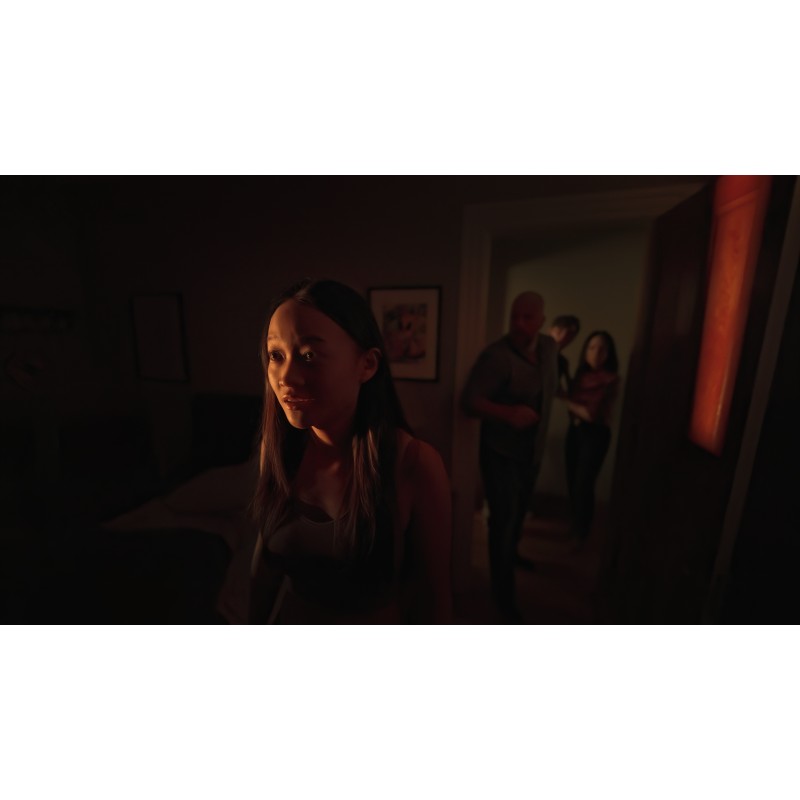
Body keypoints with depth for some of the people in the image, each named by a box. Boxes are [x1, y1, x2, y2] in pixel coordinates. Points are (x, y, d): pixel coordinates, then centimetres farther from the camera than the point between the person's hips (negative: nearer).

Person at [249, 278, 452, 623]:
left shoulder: (416, 465, -28)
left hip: (377, 618, -2)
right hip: (286, 617, 3)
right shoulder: (276, 446, -15)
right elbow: (267, 557, -2)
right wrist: (257, 621, 6)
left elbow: (432, 596, -16)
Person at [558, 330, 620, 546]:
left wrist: (565, 399, -12)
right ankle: (572, 527, 31)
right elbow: (573, 402, 1)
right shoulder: (580, 374, 6)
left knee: (583, 485, 1)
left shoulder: (610, 379, -12)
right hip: (574, 431, 5)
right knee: (572, 482, 11)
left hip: (595, 435, -5)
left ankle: (580, 534, 21)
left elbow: (592, 413, -17)